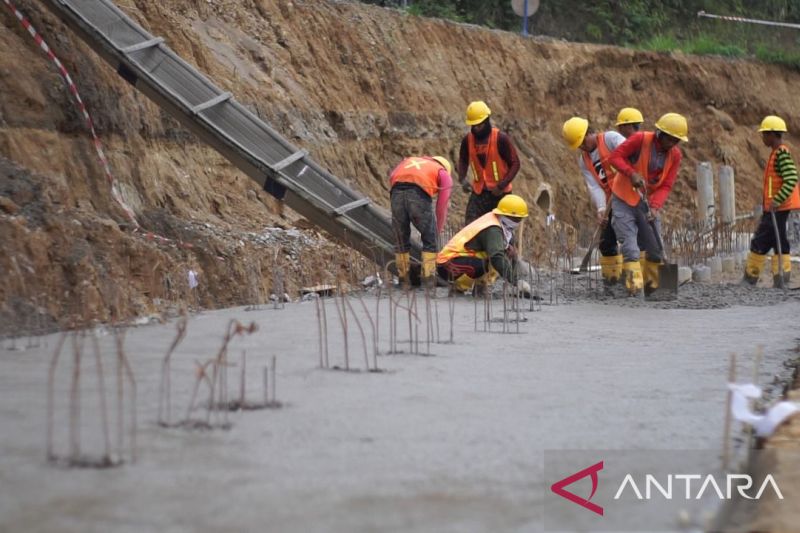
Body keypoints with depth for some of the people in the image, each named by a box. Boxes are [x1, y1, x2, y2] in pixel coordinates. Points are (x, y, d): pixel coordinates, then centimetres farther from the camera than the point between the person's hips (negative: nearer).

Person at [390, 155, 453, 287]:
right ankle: (428, 281, 6)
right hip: (419, 193, -3)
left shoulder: (407, 161, 37)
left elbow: (391, 176, 19)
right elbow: (442, 206, 19)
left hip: (396, 192, 3)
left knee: (401, 241, 18)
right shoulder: (444, 174, 27)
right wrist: (437, 230, 27)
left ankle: (404, 280, 22)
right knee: (430, 241, 11)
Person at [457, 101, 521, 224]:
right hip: (479, 192, 3)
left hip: (500, 193, -3)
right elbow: (463, 160, 15)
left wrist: (502, 186, -19)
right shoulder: (468, 140, -2)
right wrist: (462, 179, -5)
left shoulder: (501, 139, -14)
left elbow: (515, 164, -10)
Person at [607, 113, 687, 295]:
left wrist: (655, 206, -23)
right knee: (629, 244, -15)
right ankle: (634, 281, -22)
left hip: (649, 203, 5)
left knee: (655, 248, 7)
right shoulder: (640, 140, -18)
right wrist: (632, 173, -32)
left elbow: (666, 186, -8)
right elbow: (615, 157, -17)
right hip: (624, 199, -5)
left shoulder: (675, 155, -5)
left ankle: (653, 285, 21)